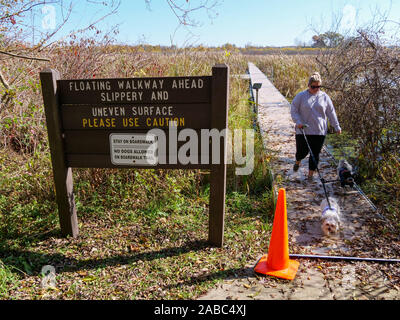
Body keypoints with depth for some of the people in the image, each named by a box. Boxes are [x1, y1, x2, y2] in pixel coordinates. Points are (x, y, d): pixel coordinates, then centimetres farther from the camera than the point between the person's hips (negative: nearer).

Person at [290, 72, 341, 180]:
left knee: (315, 154, 3)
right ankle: (297, 162, 35)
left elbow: (331, 113, 12)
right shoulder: (301, 96, 1)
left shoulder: (324, 97, 7)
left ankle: (310, 175, 17)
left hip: (319, 131, 2)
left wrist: (337, 127, 13)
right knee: (302, 151, -1)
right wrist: (298, 122, -13)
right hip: (303, 130, -2)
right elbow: (293, 110, 1)